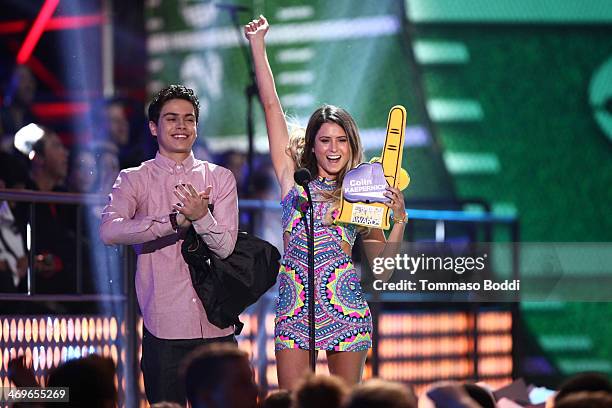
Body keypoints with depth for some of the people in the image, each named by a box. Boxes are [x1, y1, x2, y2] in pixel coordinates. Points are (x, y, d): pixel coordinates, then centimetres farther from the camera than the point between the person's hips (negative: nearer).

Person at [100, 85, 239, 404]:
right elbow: (109, 231, -16)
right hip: (165, 327, -2)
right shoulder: (134, 179, 4)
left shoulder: (220, 178, 9)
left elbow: (225, 247, -1)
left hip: (216, 326, 2)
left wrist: (202, 217, -21)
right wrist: (177, 220, -20)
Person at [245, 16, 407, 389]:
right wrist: (258, 44, 7)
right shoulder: (295, 180, 10)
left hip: (346, 308, 0)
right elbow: (271, 105, 8)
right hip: (294, 310, 0)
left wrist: (399, 220, -11)